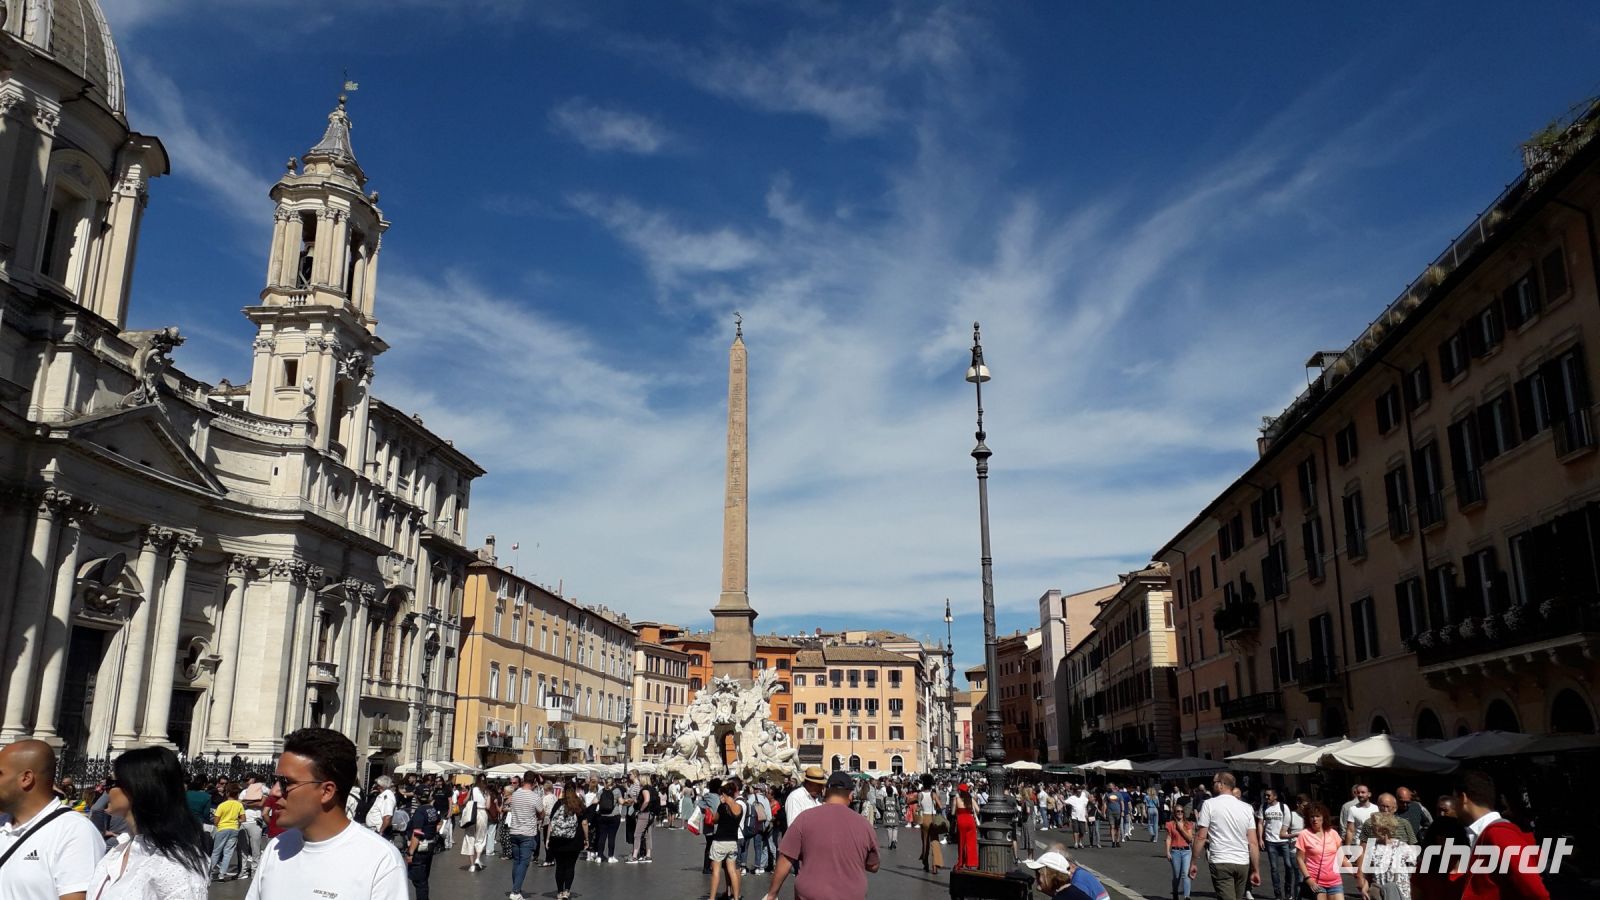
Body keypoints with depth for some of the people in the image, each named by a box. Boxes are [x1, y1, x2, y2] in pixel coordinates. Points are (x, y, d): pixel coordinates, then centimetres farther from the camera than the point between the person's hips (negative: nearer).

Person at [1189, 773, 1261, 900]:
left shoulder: (1209, 804, -4)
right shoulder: (1247, 807, 8)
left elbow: (1201, 837, -8)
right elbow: (1253, 843, 4)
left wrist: (1194, 863, -1)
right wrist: (1256, 870, 7)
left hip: (1220, 862, -5)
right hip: (1243, 863, 5)